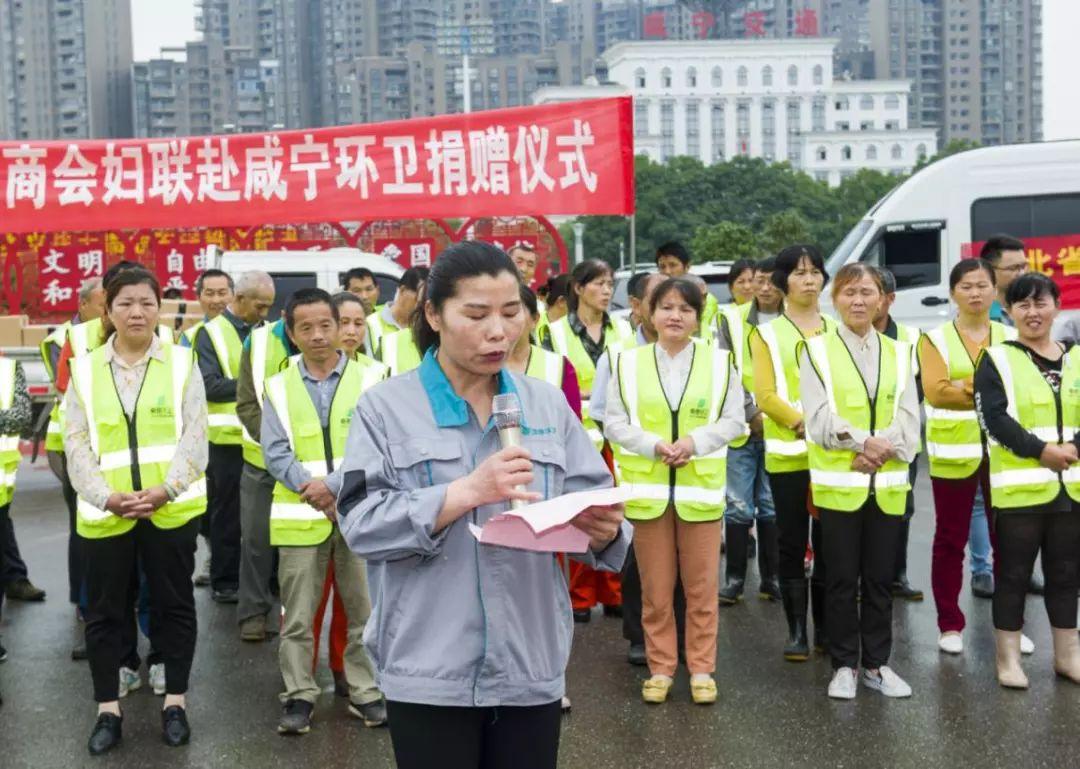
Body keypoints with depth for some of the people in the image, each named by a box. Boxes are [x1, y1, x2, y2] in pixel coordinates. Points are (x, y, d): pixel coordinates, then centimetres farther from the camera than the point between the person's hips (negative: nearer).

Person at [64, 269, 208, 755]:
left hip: (171, 508, -1)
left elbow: (195, 436, -4)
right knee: (105, 611, 7)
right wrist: (106, 496, -14)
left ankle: (175, 703, 22)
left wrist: (164, 489, -18)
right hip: (105, 513, 1)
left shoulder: (181, 363, 3)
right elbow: (76, 443, 1)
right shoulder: (85, 370, 6)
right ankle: (108, 709, 20)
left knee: (174, 604, 8)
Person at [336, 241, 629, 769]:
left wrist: (603, 528, -18)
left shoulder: (547, 404, 8)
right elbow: (361, 523, -12)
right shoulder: (386, 407, -2)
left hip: (531, 664, 3)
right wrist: (465, 493, -24)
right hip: (429, 671, -3)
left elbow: (591, 505, 5)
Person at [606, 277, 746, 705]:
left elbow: (734, 420, 0)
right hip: (648, 489, 1)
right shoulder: (629, 363, 2)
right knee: (655, 588, 8)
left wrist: (694, 441, -15)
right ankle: (660, 667, 20)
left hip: (700, 488, 0)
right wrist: (653, 445, -15)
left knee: (702, 586, 6)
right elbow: (614, 422, 0)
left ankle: (701, 669, 18)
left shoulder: (719, 362, 2)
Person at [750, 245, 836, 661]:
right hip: (788, 454, -2)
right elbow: (765, 395, -5)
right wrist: (804, 423, -19)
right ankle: (797, 631, 9)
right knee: (792, 544, 2)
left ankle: (825, 629, 16)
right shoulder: (767, 334, 5)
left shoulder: (838, 331, 14)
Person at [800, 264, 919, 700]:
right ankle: (844, 665, 14)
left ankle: (876, 663, 20)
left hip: (887, 483, 3)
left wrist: (883, 449, -14)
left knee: (880, 577, 9)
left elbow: (909, 417, 2)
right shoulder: (816, 350, 1)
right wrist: (864, 441, -20)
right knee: (842, 578, 3)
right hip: (838, 483, -3)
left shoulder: (898, 353, 12)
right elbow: (818, 416, -9)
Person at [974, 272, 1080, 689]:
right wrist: (1040, 450, -20)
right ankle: (1008, 657, 12)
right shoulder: (997, 359, -2)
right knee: (1013, 574, 2)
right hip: (1019, 487, -4)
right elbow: (994, 417, -13)